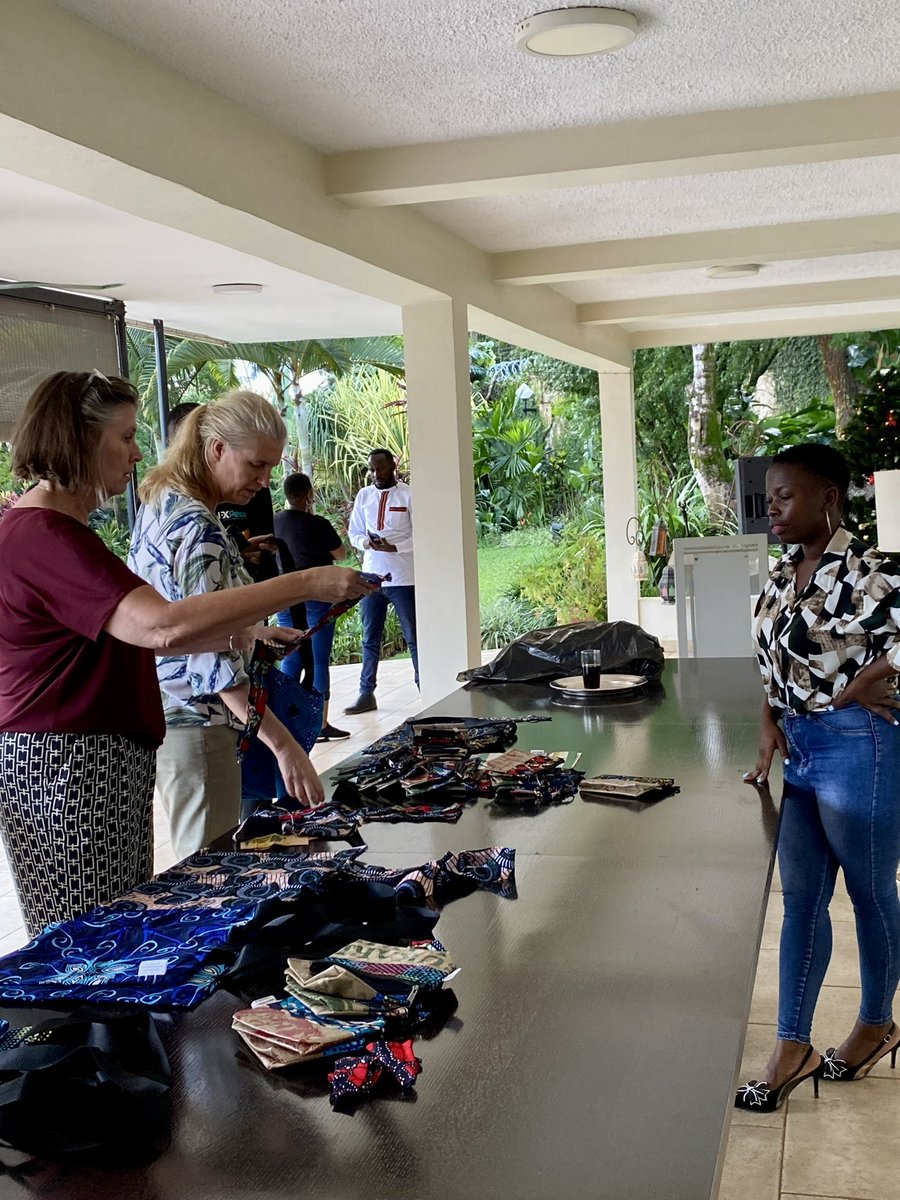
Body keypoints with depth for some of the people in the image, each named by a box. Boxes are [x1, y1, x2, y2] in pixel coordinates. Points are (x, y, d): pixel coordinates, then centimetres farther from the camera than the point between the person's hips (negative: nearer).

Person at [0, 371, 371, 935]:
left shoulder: (59, 529, 18)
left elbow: (131, 634, 21)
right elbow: (162, 626, -31)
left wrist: (240, 636, 9)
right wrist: (304, 584, -27)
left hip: (109, 762, 11)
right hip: (65, 763, -11)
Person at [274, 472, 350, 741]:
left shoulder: (274, 522, 2)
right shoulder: (317, 524, -13)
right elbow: (341, 554, 1)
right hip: (316, 596, -5)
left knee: (290, 660, 11)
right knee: (319, 660, -1)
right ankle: (321, 724, 1)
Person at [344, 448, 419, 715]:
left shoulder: (409, 495, -4)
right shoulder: (363, 496, 10)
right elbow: (354, 533, 11)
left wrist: (394, 547, -21)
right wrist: (367, 543, -11)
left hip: (403, 579, -5)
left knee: (414, 638, 1)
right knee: (370, 639, 10)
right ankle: (366, 694, 18)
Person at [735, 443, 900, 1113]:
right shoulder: (783, 578, 8)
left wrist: (844, 698, -14)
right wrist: (771, 726, 4)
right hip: (799, 749, 8)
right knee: (802, 899, 11)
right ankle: (794, 1048, 20)